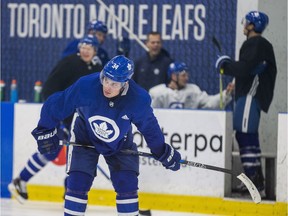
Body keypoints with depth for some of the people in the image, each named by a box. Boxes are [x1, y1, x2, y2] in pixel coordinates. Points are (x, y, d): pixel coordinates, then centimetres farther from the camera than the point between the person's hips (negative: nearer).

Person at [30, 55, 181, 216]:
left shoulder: (139, 99, -28)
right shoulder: (87, 86, -33)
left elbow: (149, 126, -7)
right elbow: (56, 105, -18)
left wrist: (163, 152, 2)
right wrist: (45, 132, -10)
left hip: (120, 143, 1)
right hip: (85, 138, -1)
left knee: (128, 186, -6)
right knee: (78, 184, -10)